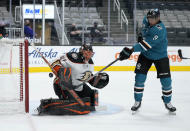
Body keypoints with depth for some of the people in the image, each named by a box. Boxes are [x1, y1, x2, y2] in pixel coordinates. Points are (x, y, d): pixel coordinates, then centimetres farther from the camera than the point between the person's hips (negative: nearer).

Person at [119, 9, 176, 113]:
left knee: (166, 80, -5)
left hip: (160, 56, -5)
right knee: (139, 78, -6)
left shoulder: (160, 30, -31)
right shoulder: (147, 21, -8)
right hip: (145, 55, 5)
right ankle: (137, 101, 7)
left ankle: (167, 102, 17)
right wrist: (142, 35, 8)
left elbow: (147, 44, -40)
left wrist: (131, 50, -44)